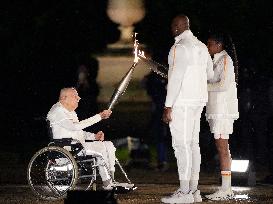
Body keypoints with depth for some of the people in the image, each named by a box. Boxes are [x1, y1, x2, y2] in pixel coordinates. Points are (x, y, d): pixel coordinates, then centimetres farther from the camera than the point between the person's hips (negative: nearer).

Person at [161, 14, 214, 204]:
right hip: (199, 100, 9)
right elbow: (210, 74, 22)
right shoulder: (201, 47, 13)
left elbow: (176, 78, -18)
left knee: (181, 145, -8)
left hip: (182, 102, -9)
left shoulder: (180, 47, -13)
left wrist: (168, 106, -16)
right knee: (193, 144, 11)